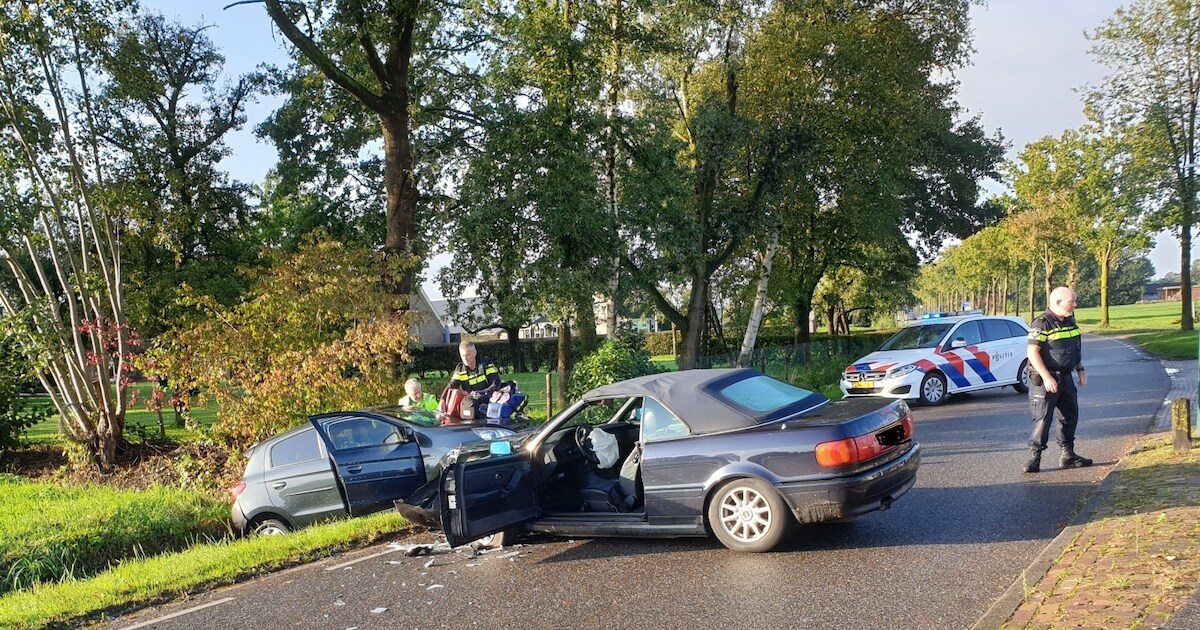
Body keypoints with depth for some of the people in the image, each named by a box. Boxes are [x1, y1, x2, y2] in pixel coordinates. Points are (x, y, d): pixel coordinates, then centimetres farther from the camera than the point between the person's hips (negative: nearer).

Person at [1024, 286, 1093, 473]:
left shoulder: (1070, 321, 10)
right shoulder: (1042, 323, -17)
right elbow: (1032, 352, -21)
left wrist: (1080, 369, 16)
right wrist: (1047, 377, -24)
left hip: (1065, 377, 9)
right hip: (1045, 379, -9)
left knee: (1071, 415, 14)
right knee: (1043, 418, -9)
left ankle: (1068, 455, 26)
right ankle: (1034, 457, -2)